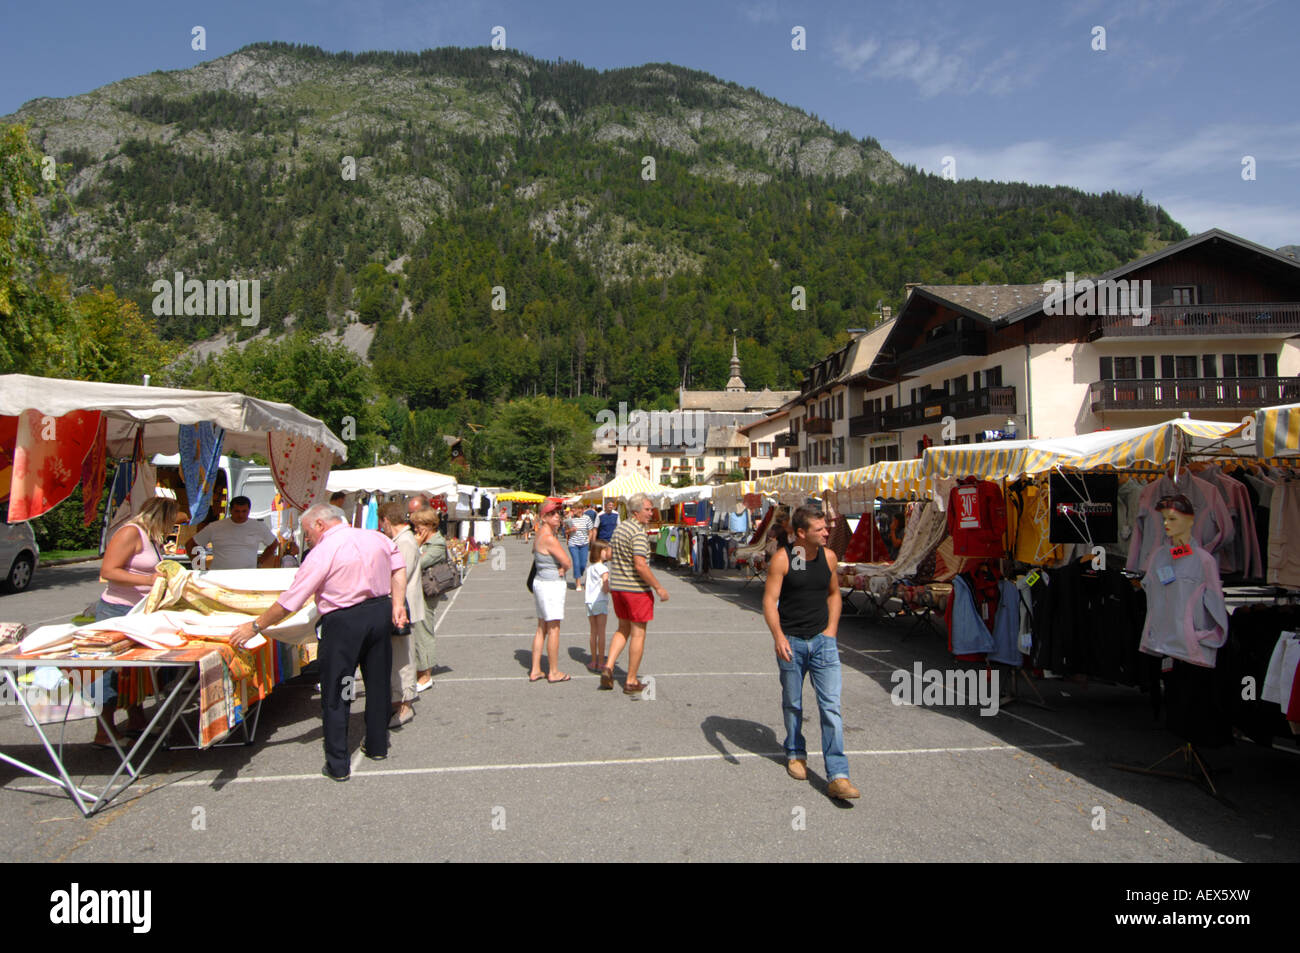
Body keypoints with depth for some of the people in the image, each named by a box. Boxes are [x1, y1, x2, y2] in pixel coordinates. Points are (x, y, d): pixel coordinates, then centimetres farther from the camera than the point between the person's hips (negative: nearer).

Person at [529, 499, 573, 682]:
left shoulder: (542, 531, 9)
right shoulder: (550, 538, -20)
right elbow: (568, 564, -17)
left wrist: (561, 569, -3)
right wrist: (563, 568, 4)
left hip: (540, 582, 10)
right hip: (551, 585, -10)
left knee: (541, 628, 15)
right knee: (554, 629, 1)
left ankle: (535, 670, 20)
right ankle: (554, 672, 10)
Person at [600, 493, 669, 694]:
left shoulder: (619, 528, 9)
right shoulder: (638, 532, -18)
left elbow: (609, 555, 19)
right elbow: (640, 566, -24)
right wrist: (658, 588, -18)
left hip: (617, 587, 8)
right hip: (637, 588, -8)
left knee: (623, 629, 21)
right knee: (638, 633, 3)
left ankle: (608, 666, 6)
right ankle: (631, 681, 9)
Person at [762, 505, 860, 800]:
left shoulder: (828, 557, 4)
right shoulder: (782, 559, -10)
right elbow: (769, 600, -12)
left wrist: (831, 630, 7)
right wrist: (779, 637, -24)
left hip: (823, 641, 2)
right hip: (791, 642, -2)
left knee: (831, 706, -6)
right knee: (792, 704, 13)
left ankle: (838, 776, -5)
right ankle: (795, 754, 36)